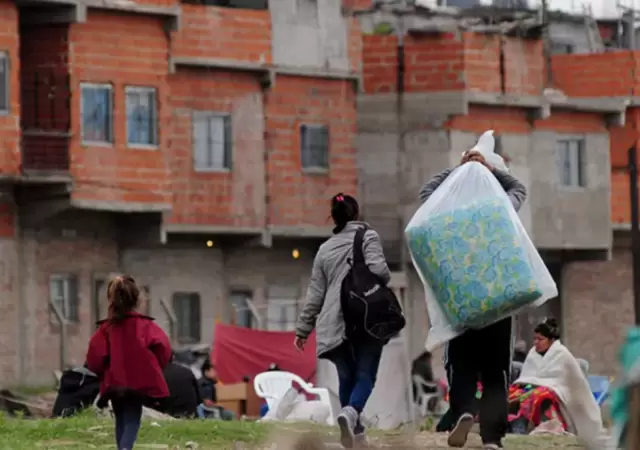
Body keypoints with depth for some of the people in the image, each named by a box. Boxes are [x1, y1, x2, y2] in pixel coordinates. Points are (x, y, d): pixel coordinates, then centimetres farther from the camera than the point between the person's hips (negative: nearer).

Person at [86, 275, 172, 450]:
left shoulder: (106, 328, 2)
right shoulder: (145, 325, -2)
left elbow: (94, 358, -5)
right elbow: (162, 348, -12)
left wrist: (104, 373, 15)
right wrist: (154, 368, 7)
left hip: (115, 383, 2)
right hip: (140, 382, -2)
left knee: (122, 421, 18)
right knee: (132, 420, -5)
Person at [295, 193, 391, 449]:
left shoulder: (325, 249, 15)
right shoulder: (368, 237, 2)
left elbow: (315, 293, 14)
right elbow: (378, 269, -14)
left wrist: (303, 329, 18)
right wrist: (386, 280, 10)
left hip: (335, 325, 4)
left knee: (346, 377, 12)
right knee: (365, 376, -5)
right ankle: (351, 413, -33)